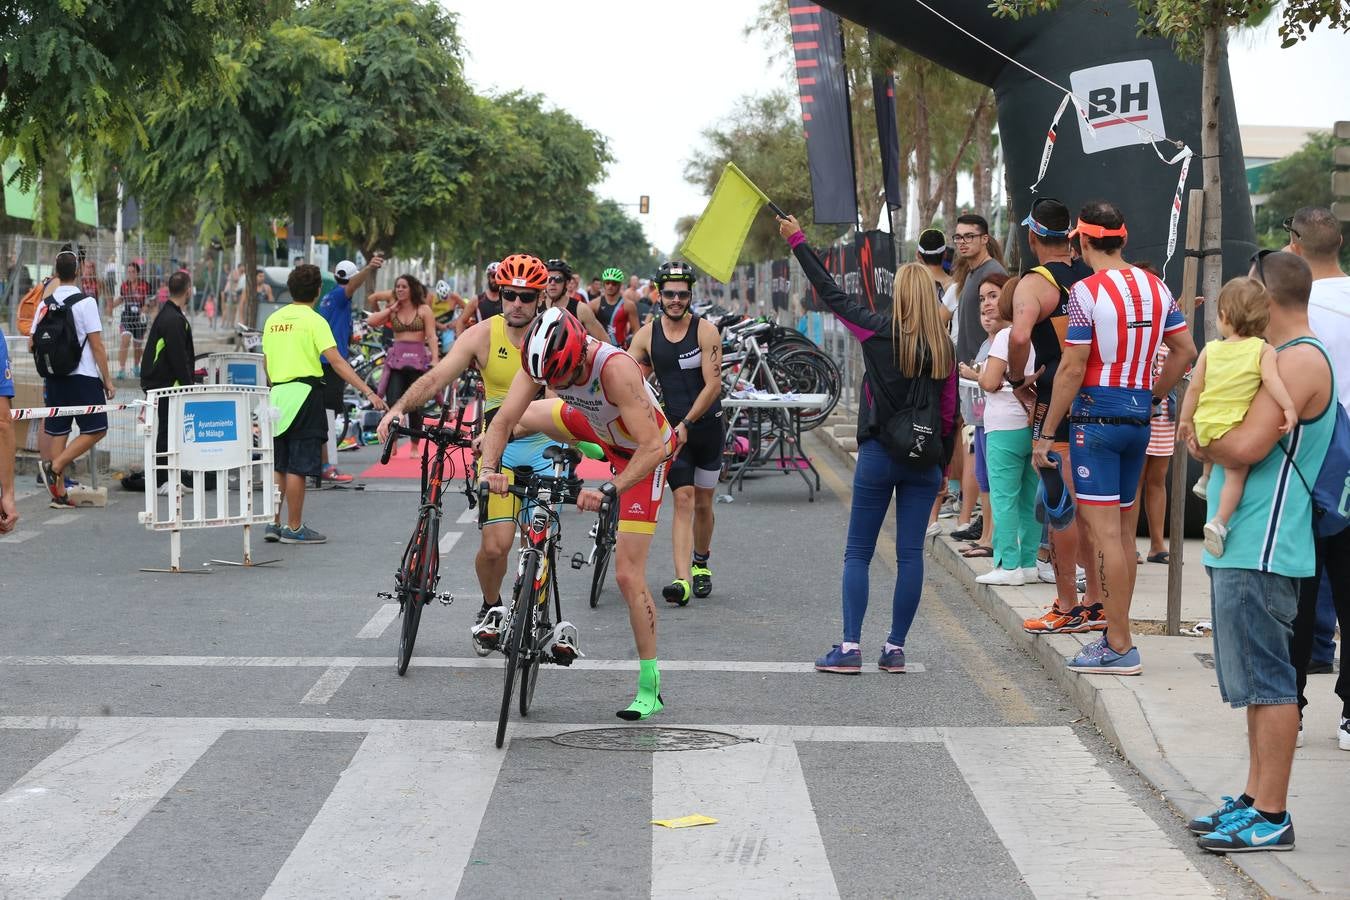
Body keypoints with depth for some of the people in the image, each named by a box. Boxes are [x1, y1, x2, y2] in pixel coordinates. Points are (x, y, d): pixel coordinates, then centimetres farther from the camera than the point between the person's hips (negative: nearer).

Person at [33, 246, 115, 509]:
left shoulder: (45, 303, 5)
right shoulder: (85, 302, -10)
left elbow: (32, 344, 9)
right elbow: (97, 345, -11)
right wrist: (107, 379, -5)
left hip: (53, 377, 6)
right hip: (83, 376, -6)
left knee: (58, 431, 8)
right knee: (95, 430, 2)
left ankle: (60, 493, 8)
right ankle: (54, 466, -13)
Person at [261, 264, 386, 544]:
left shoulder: (273, 320, 11)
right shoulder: (313, 320, -8)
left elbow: (266, 364, 17)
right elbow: (336, 362, -16)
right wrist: (368, 392, -18)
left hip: (277, 395, 6)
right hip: (304, 393, -6)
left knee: (279, 466, 13)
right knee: (298, 467, -2)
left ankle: (273, 524, 15)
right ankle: (294, 528, 1)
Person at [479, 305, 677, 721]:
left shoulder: (615, 369, -42)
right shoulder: (544, 359, -25)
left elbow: (653, 447, -44)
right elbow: (503, 420, -24)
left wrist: (609, 491, -54)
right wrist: (488, 469, -41)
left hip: (641, 451, -6)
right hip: (597, 424, 6)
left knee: (628, 575, -10)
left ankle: (650, 690, -1)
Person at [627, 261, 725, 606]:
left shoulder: (706, 331, -9)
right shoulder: (647, 334, -1)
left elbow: (713, 385, -14)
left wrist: (687, 423, -21)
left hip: (706, 426, 0)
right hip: (671, 427, 0)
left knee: (702, 503, 10)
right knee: (684, 499, -12)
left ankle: (701, 564, 35)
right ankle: (682, 579, -20)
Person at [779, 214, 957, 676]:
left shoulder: (880, 331, -8)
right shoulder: (944, 348, 0)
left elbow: (832, 294, -1)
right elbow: (949, 412, 3)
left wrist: (797, 240, 6)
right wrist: (942, 464, 14)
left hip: (878, 455, -3)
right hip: (925, 460, 3)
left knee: (858, 553, 4)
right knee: (910, 554, 6)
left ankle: (850, 647, -3)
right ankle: (895, 648, 8)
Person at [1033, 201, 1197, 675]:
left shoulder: (1087, 290, -13)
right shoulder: (1155, 287, 8)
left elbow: (1072, 369, -15)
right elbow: (1185, 349, 12)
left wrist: (1046, 433, -9)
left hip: (1096, 417, -7)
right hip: (1138, 415, 7)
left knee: (1105, 533, -6)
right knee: (1124, 533, 14)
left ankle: (1120, 647, -6)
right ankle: (1116, 635, 19)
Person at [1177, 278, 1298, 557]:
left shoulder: (1210, 350, 4)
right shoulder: (1263, 350, -5)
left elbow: (1194, 387, 6)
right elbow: (1271, 379, -21)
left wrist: (1186, 419, 16)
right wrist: (1289, 408, -24)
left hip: (1205, 423, 4)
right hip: (1234, 427, -4)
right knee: (1237, 472, -2)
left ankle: (1206, 478, 43)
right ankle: (1220, 521, -15)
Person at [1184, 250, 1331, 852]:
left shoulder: (1300, 361, -15)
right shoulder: (1279, 357, 19)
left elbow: (1248, 445, -23)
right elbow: (1240, 439, 23)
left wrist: (1203, 442, -4)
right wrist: (1212, 445, 3)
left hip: (1261, 551, -11)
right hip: (1243, 547, 11)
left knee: (1266, 682, -7)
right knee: (1256, 682, 15)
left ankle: (1271, 818, -4)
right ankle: (1255, 799, 23)